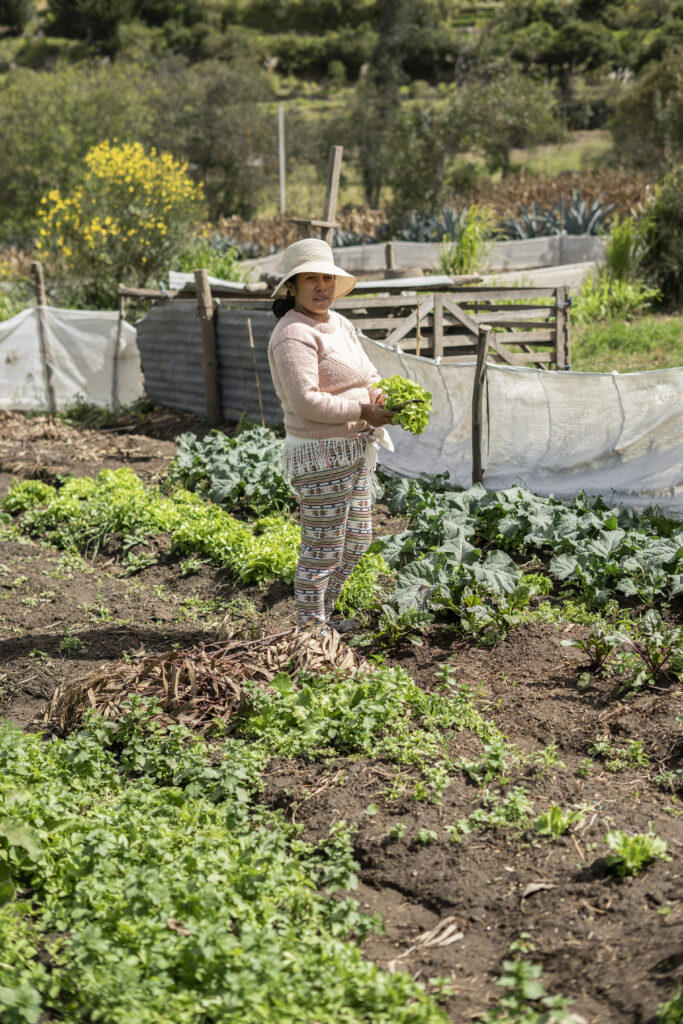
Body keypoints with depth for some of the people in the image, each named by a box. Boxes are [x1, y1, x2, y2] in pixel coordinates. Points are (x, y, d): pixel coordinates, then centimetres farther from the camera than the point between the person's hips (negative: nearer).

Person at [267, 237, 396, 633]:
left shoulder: (340, 324, 13)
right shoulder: (294, 334, -17)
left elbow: (367, 377, 16)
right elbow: (305, 401, -26)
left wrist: (383, 397, -6)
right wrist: (362, 411, -21)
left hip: (353, 451, 10)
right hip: (321, 455, -10)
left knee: (357, 538, 19)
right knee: (323, 548, -1)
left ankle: (323, 613, 35)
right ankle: (311, 628, 14)